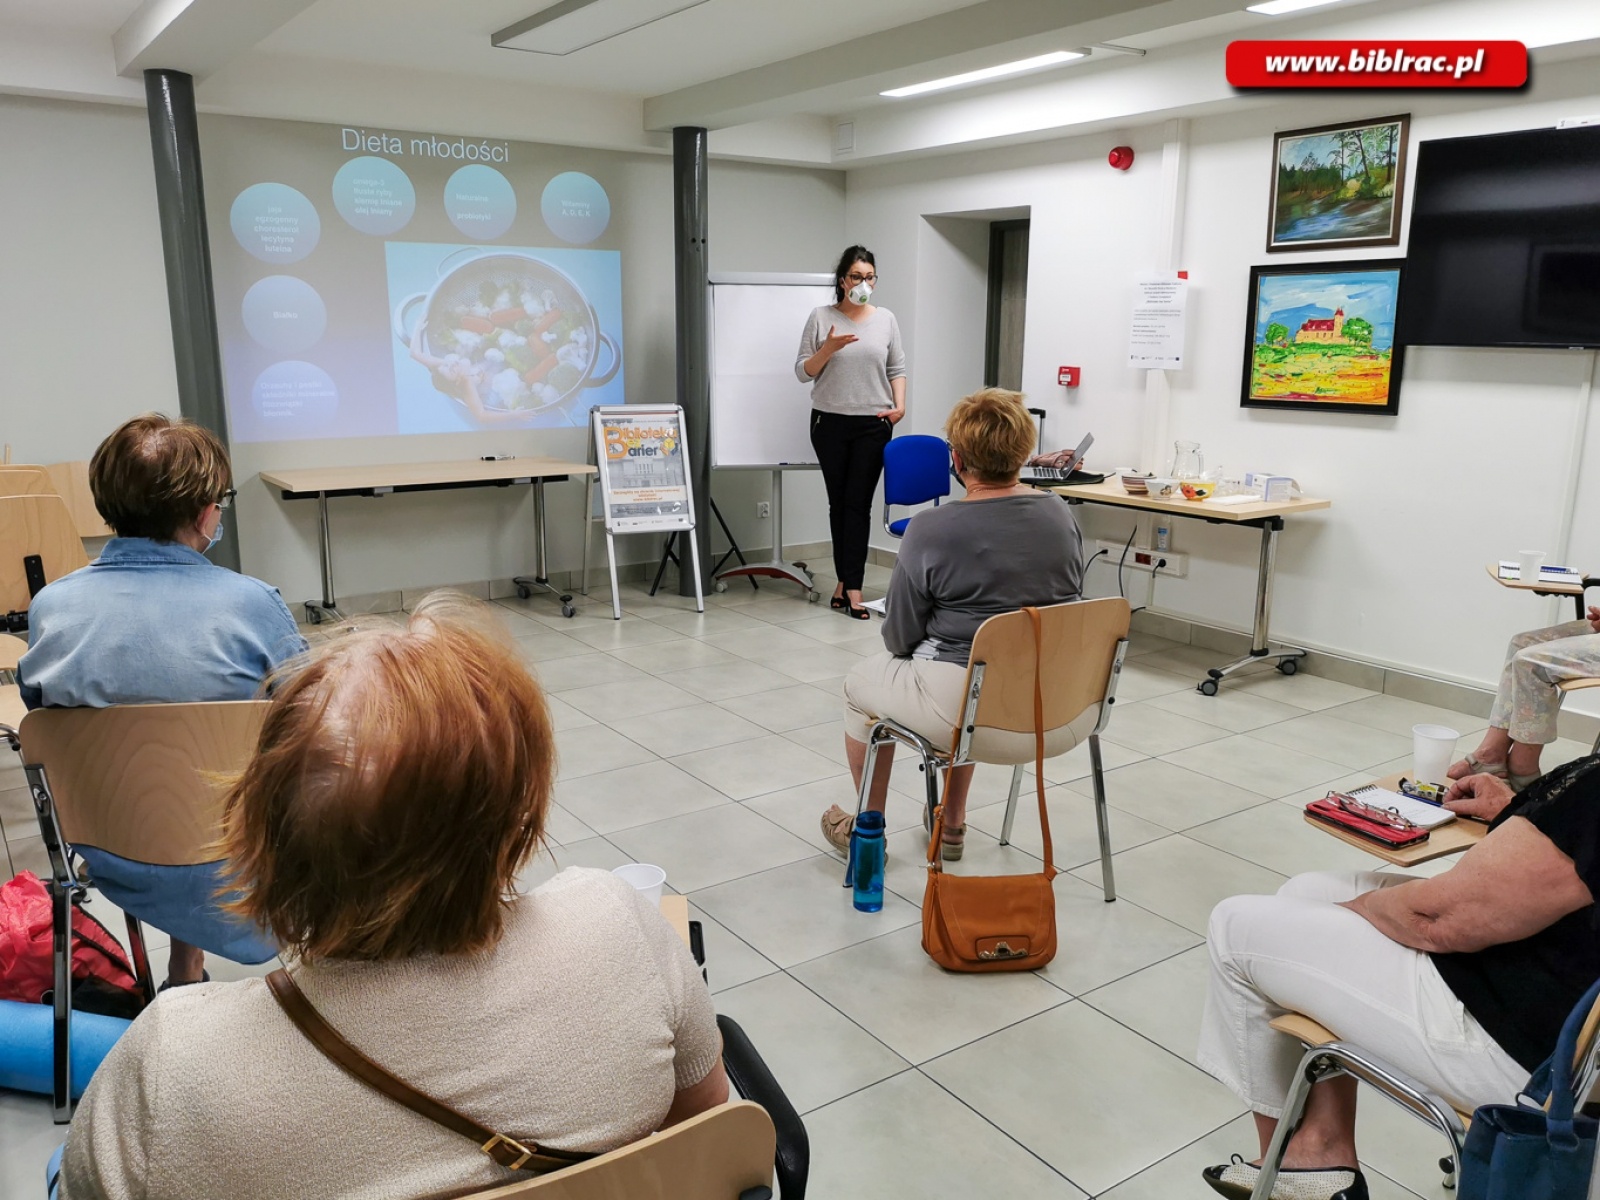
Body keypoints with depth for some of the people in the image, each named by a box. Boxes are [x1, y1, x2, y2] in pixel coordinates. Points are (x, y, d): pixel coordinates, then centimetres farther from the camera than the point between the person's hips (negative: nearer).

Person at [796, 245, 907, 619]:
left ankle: (850, 586, -4)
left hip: (873, 424, 0)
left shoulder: (886, 319, 6)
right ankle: (848, 581, 17)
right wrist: (828, 348, -16)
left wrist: (899, 405, -6)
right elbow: (803, 372, 0)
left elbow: (897, 369, 9)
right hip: (829, 422, 0)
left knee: (858, 502, -4)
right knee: (838, 501, 7)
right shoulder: (821, 318, 1)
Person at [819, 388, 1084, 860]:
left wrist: (909, 646, 16)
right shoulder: (1061, 515, 0)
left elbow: (900, 638, -7)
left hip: (966, 708, -6)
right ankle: (952, 824, 43)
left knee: (862, 679, 23)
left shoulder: (931, 530, -16)